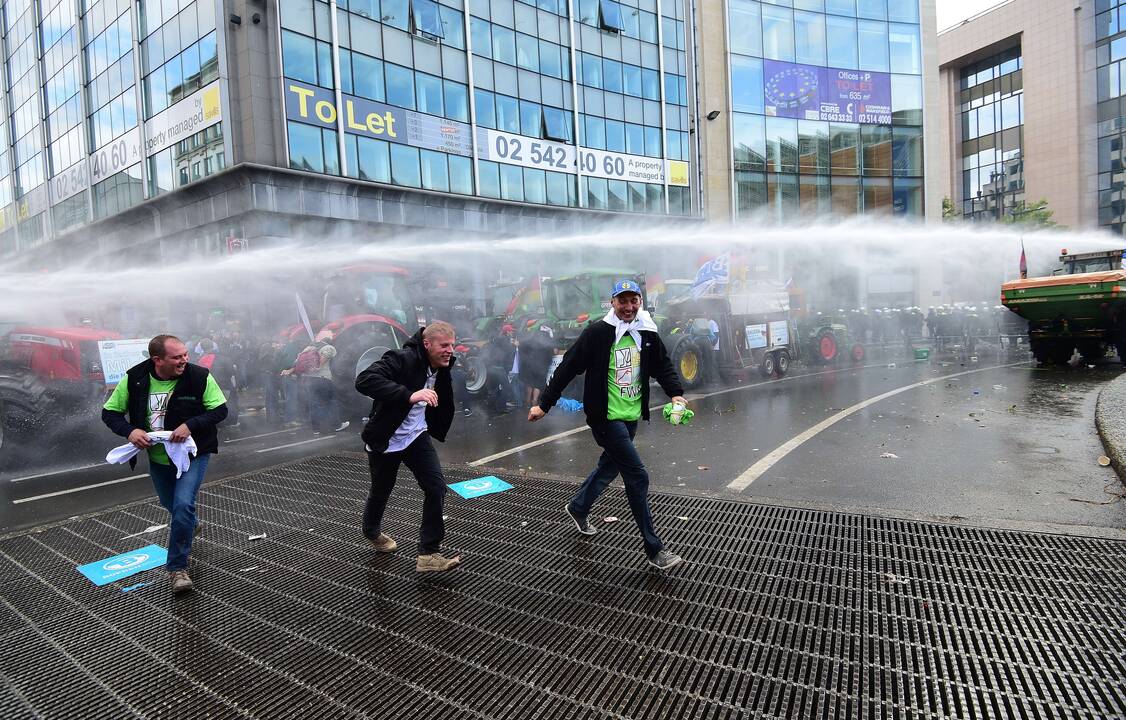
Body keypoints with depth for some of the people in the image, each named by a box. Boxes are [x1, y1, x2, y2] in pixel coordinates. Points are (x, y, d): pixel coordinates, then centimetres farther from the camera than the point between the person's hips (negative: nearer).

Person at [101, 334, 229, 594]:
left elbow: (220, 409, -13)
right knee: (171, 505, 23)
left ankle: (178, 568, -3)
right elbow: (109, 412, -3)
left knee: (183, 505, -19)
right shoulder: (134, 378, -13)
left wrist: (190, 425, -28)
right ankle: (191, 524, 60)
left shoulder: (200, 376, -19)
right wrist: (129, 430, -23)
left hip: (193, 454, -4)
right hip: (157, 457, 4)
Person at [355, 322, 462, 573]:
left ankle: (429, 554, -1)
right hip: (386, 440, -5)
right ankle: (372, 533, 47)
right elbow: (364, 380, -40)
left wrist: (438, 428, 13)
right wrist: (409, 395, -47)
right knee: (381, 493, 15)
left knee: (437, 486, -10)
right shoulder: (402, 359, -26)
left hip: (417, 436, 5)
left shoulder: (441, 368, -2)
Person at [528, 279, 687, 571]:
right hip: (606, 418, -7)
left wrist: (675, 393, -7)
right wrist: (544, 404, -9)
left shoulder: (648, 334, 3)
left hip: (631, 417, 7)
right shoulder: (597, 333, -14)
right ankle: (654, 550, 3)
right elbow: (567, 368, -11)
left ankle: (577, 508, 49)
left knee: (610, 467, 22)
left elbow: (663, 365, 11)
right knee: (638, 476, -8)